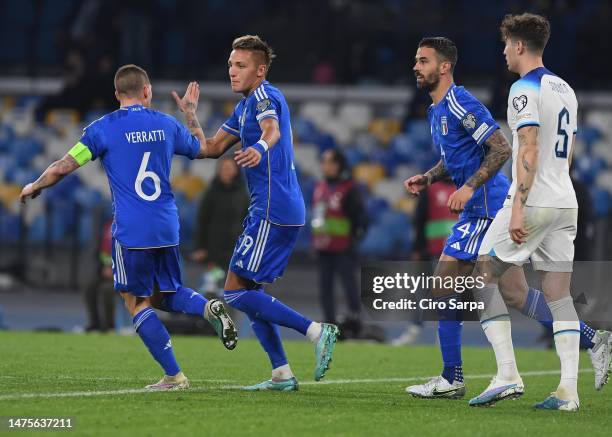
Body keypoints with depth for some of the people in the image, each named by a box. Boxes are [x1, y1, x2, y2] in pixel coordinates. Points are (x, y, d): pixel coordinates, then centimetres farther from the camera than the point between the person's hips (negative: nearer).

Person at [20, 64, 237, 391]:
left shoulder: (104, 128, -4)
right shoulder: (167, 124, 8)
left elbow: (63, 168, -4)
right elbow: (201, 149, 27)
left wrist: (33, 188, 14)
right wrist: (191, 114, 42)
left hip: (131, 232, -4)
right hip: (167, 229, 4)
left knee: (136, 302, 7)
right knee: (163, 296, 21)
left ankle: (174, 376, -1)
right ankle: (208, 308, -10)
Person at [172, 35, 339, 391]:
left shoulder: (264, 96, -9)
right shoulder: (245, 106, 21)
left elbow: (272, 130, -32)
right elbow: (212, 148, 29)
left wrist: (260, 147, -53)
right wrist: (189, 114, 21)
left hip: (272, 211, -10)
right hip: (284, 211, 10)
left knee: (237, 292, -10)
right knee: (249, 293, 12)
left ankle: (316, 331, -14)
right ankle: (282, 375, 10)